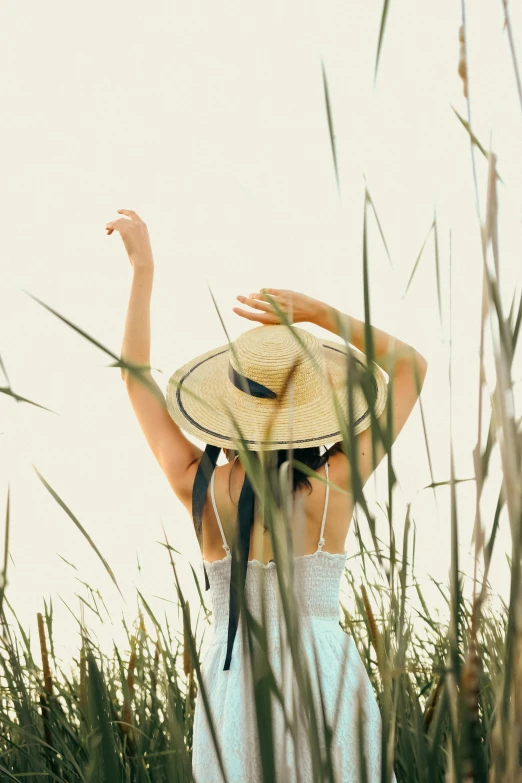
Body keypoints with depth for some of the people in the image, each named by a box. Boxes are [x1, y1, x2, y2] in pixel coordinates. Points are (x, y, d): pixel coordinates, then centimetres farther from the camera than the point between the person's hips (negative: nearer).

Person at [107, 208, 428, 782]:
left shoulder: (200, 491, -3)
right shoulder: (334, 488, -6)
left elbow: (134, 375, 9)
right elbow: (412, 367, 4)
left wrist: (143, 269, 13)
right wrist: (319, 313, -1)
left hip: (234, 689, 2)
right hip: (328, 685, -1)